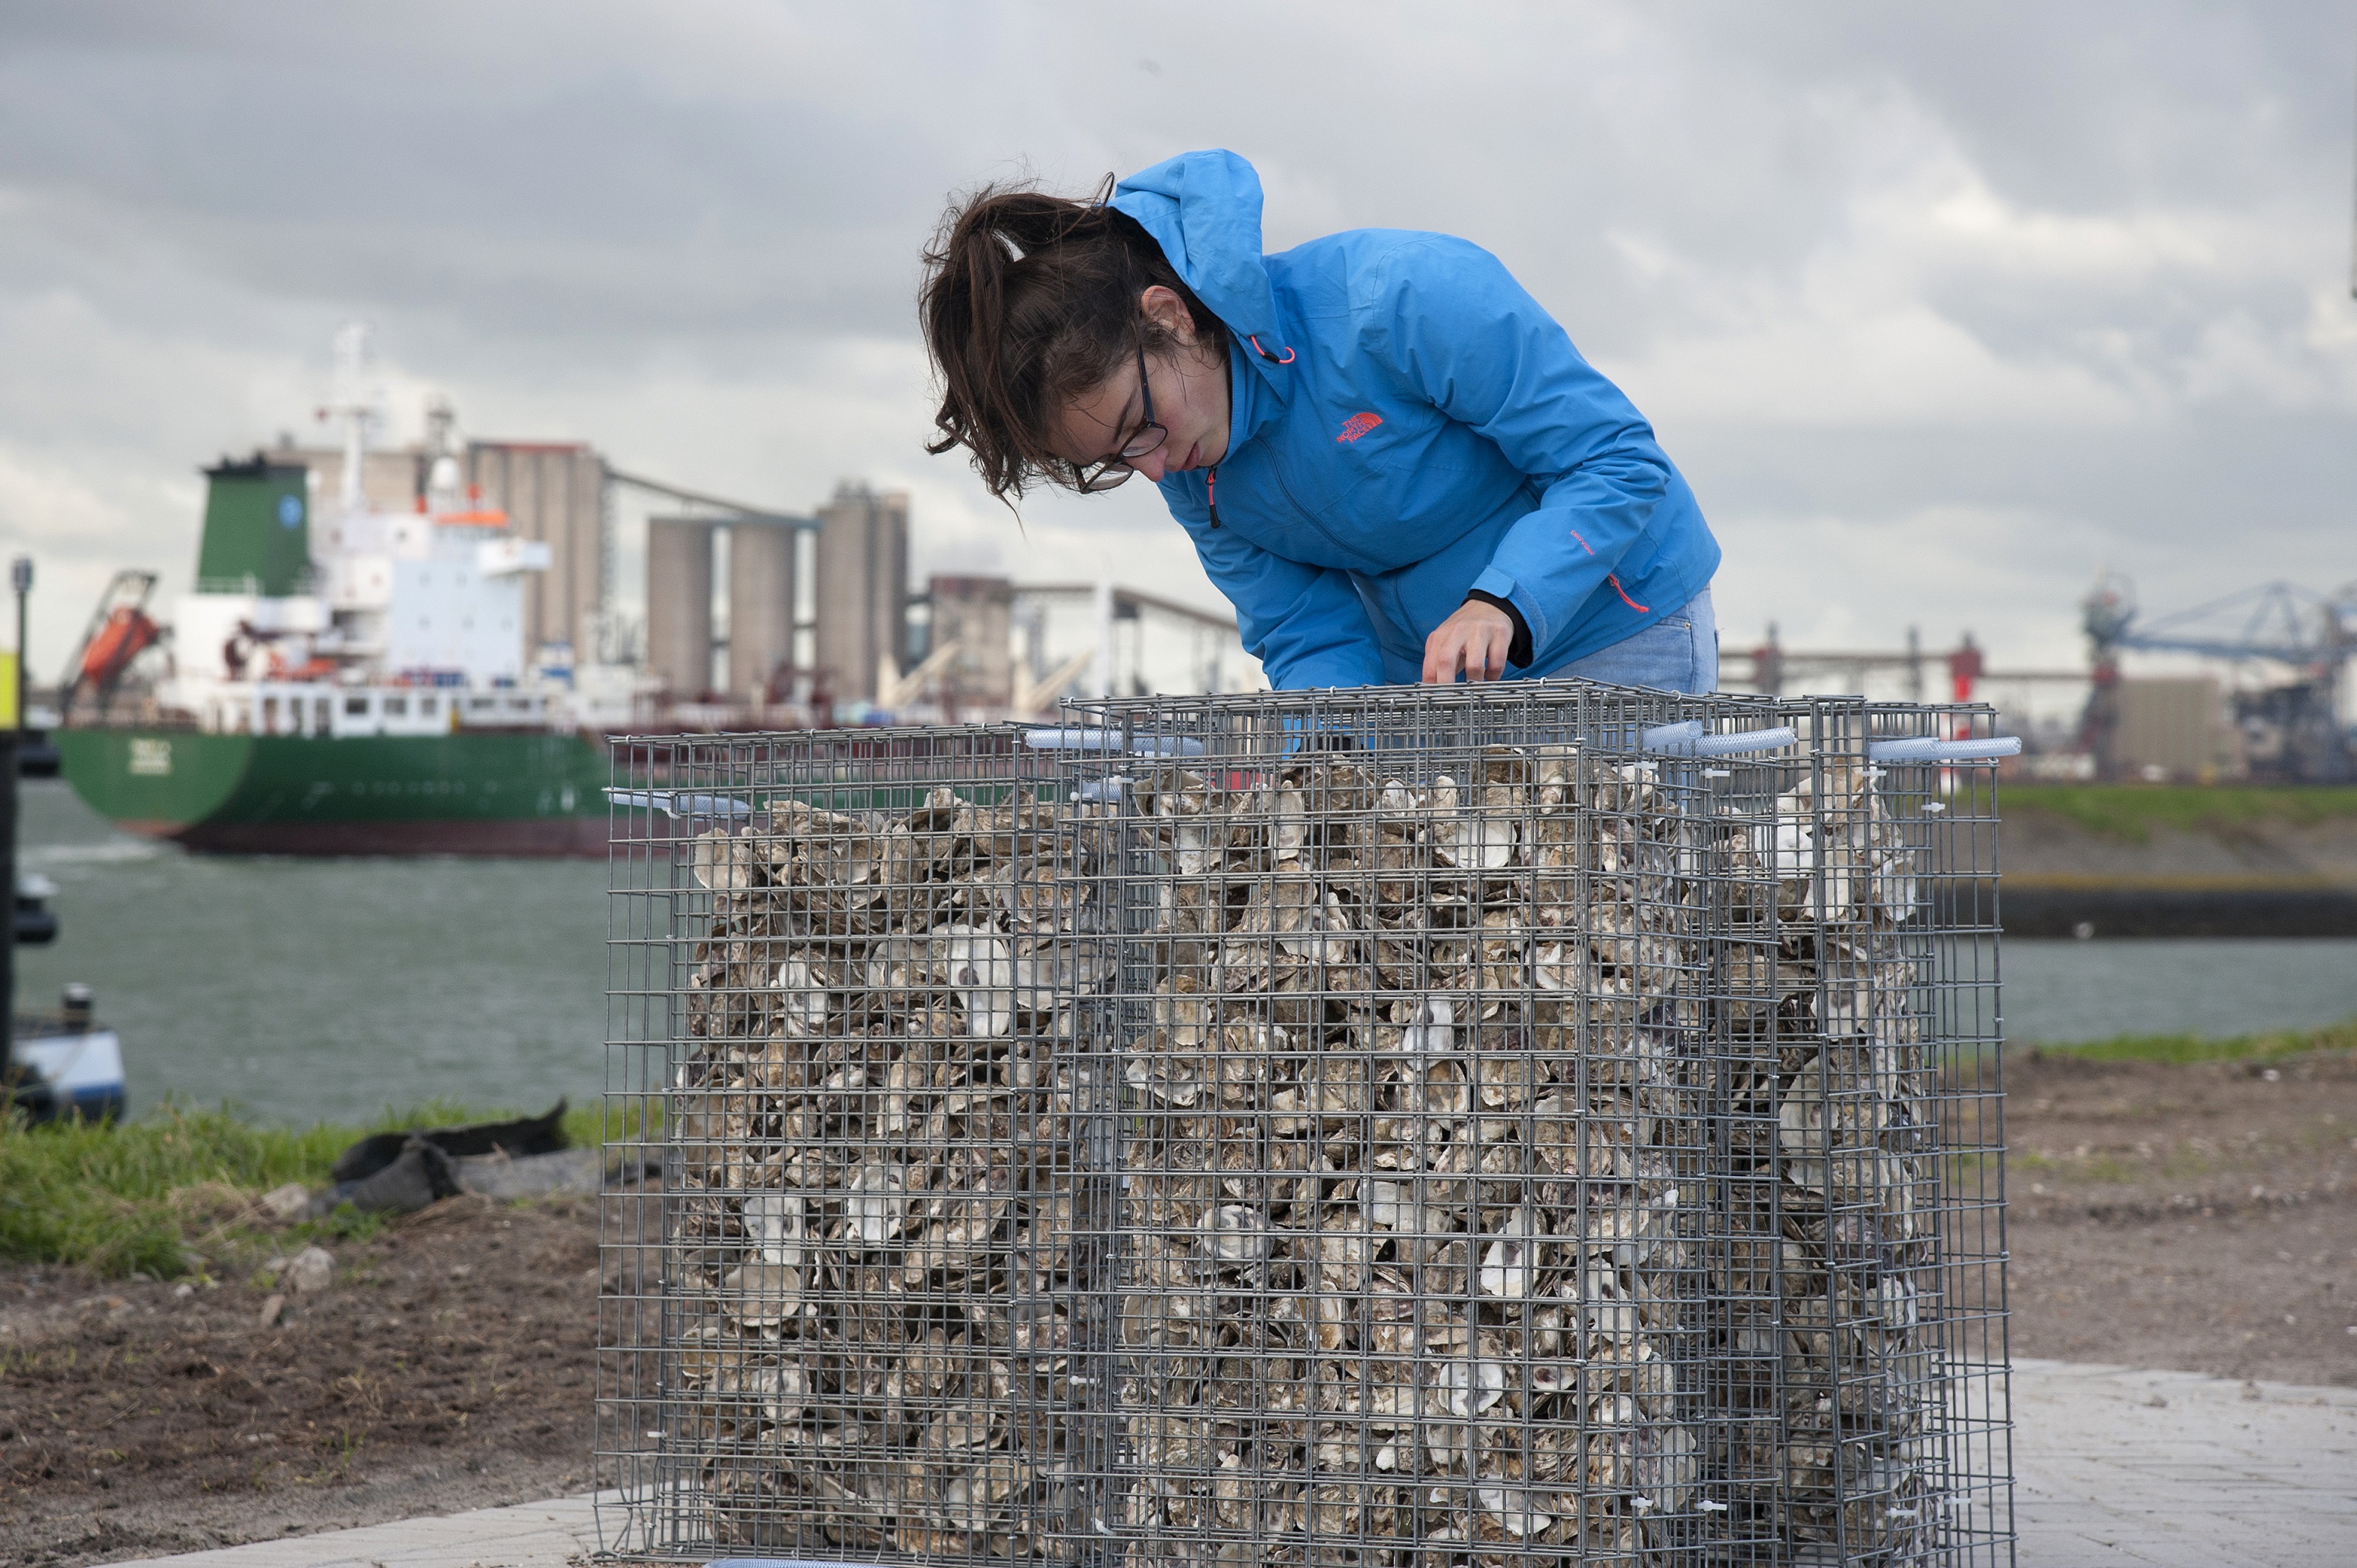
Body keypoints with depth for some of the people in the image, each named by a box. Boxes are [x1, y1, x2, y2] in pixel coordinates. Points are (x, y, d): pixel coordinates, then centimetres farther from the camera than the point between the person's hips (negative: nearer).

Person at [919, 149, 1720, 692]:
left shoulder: (1402, 297, -29)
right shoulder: (1187, 468, -7)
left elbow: (1618, 461, -24)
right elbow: (1310, 638, -4)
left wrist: (1500, 605, -39)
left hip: (1617, 628, -6)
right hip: (1423, 671, 6)